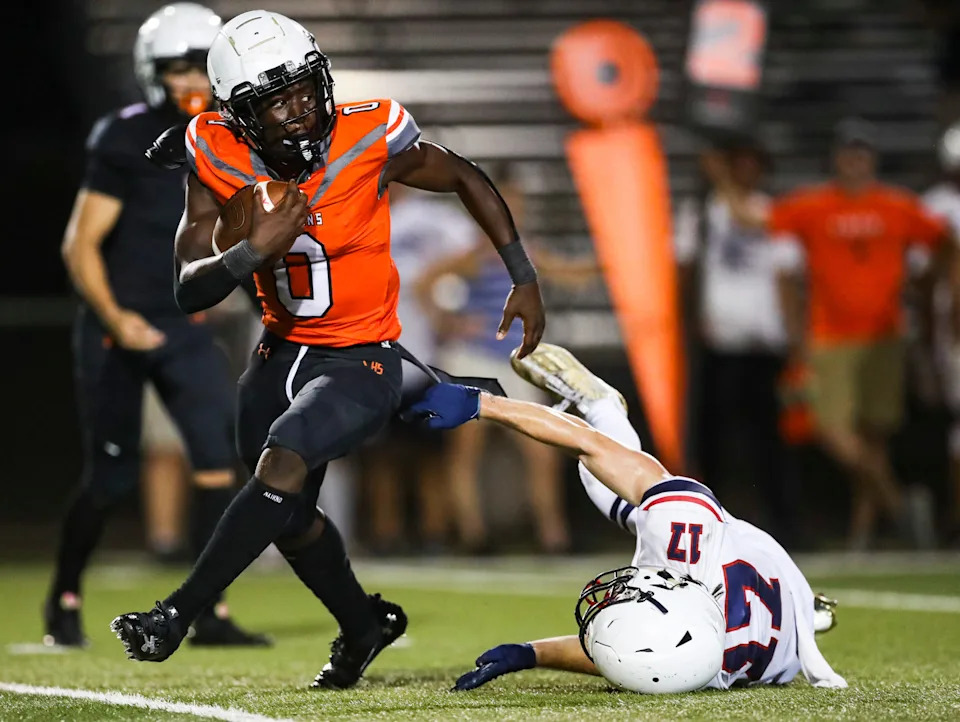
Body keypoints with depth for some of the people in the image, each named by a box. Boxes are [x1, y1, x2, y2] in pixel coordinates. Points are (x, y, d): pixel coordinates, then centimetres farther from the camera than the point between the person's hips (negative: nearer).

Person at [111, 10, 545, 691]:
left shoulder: (370, 140, -21)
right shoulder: (218, 161, -14)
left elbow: (467, 180, -2)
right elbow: (189, 291, -14)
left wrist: (525, 278, -1)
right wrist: (253, 253, -33)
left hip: (360, 360, -5)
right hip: (281, 353, 5)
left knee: (282, 464, -27)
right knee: (290, 514, 18)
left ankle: (177, 615, -20)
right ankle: (363, 623, 44)